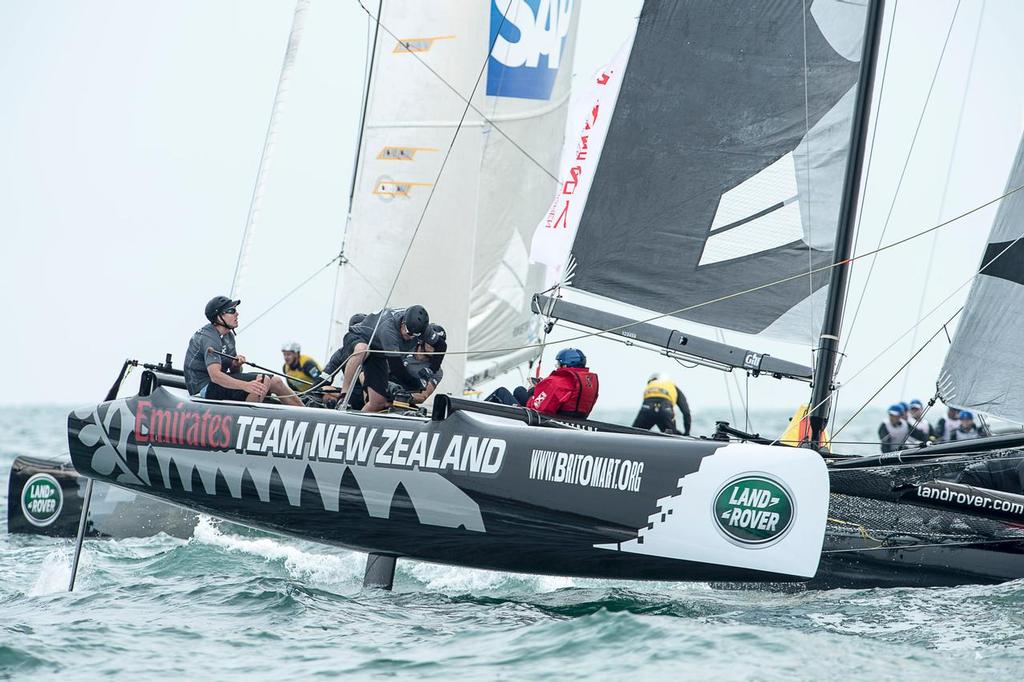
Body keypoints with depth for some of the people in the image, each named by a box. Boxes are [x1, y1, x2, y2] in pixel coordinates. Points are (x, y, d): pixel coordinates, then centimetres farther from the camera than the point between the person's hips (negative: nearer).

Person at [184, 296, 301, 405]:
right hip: (204, 389, -9)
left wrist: (236, 364, -9)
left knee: (276, 382, 2)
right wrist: (245, 385, -45)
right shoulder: (208, 337, -20)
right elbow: (215, 375, -34)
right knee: (262, 380, -24)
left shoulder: (229, 336, 11)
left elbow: (234, 372, 15)